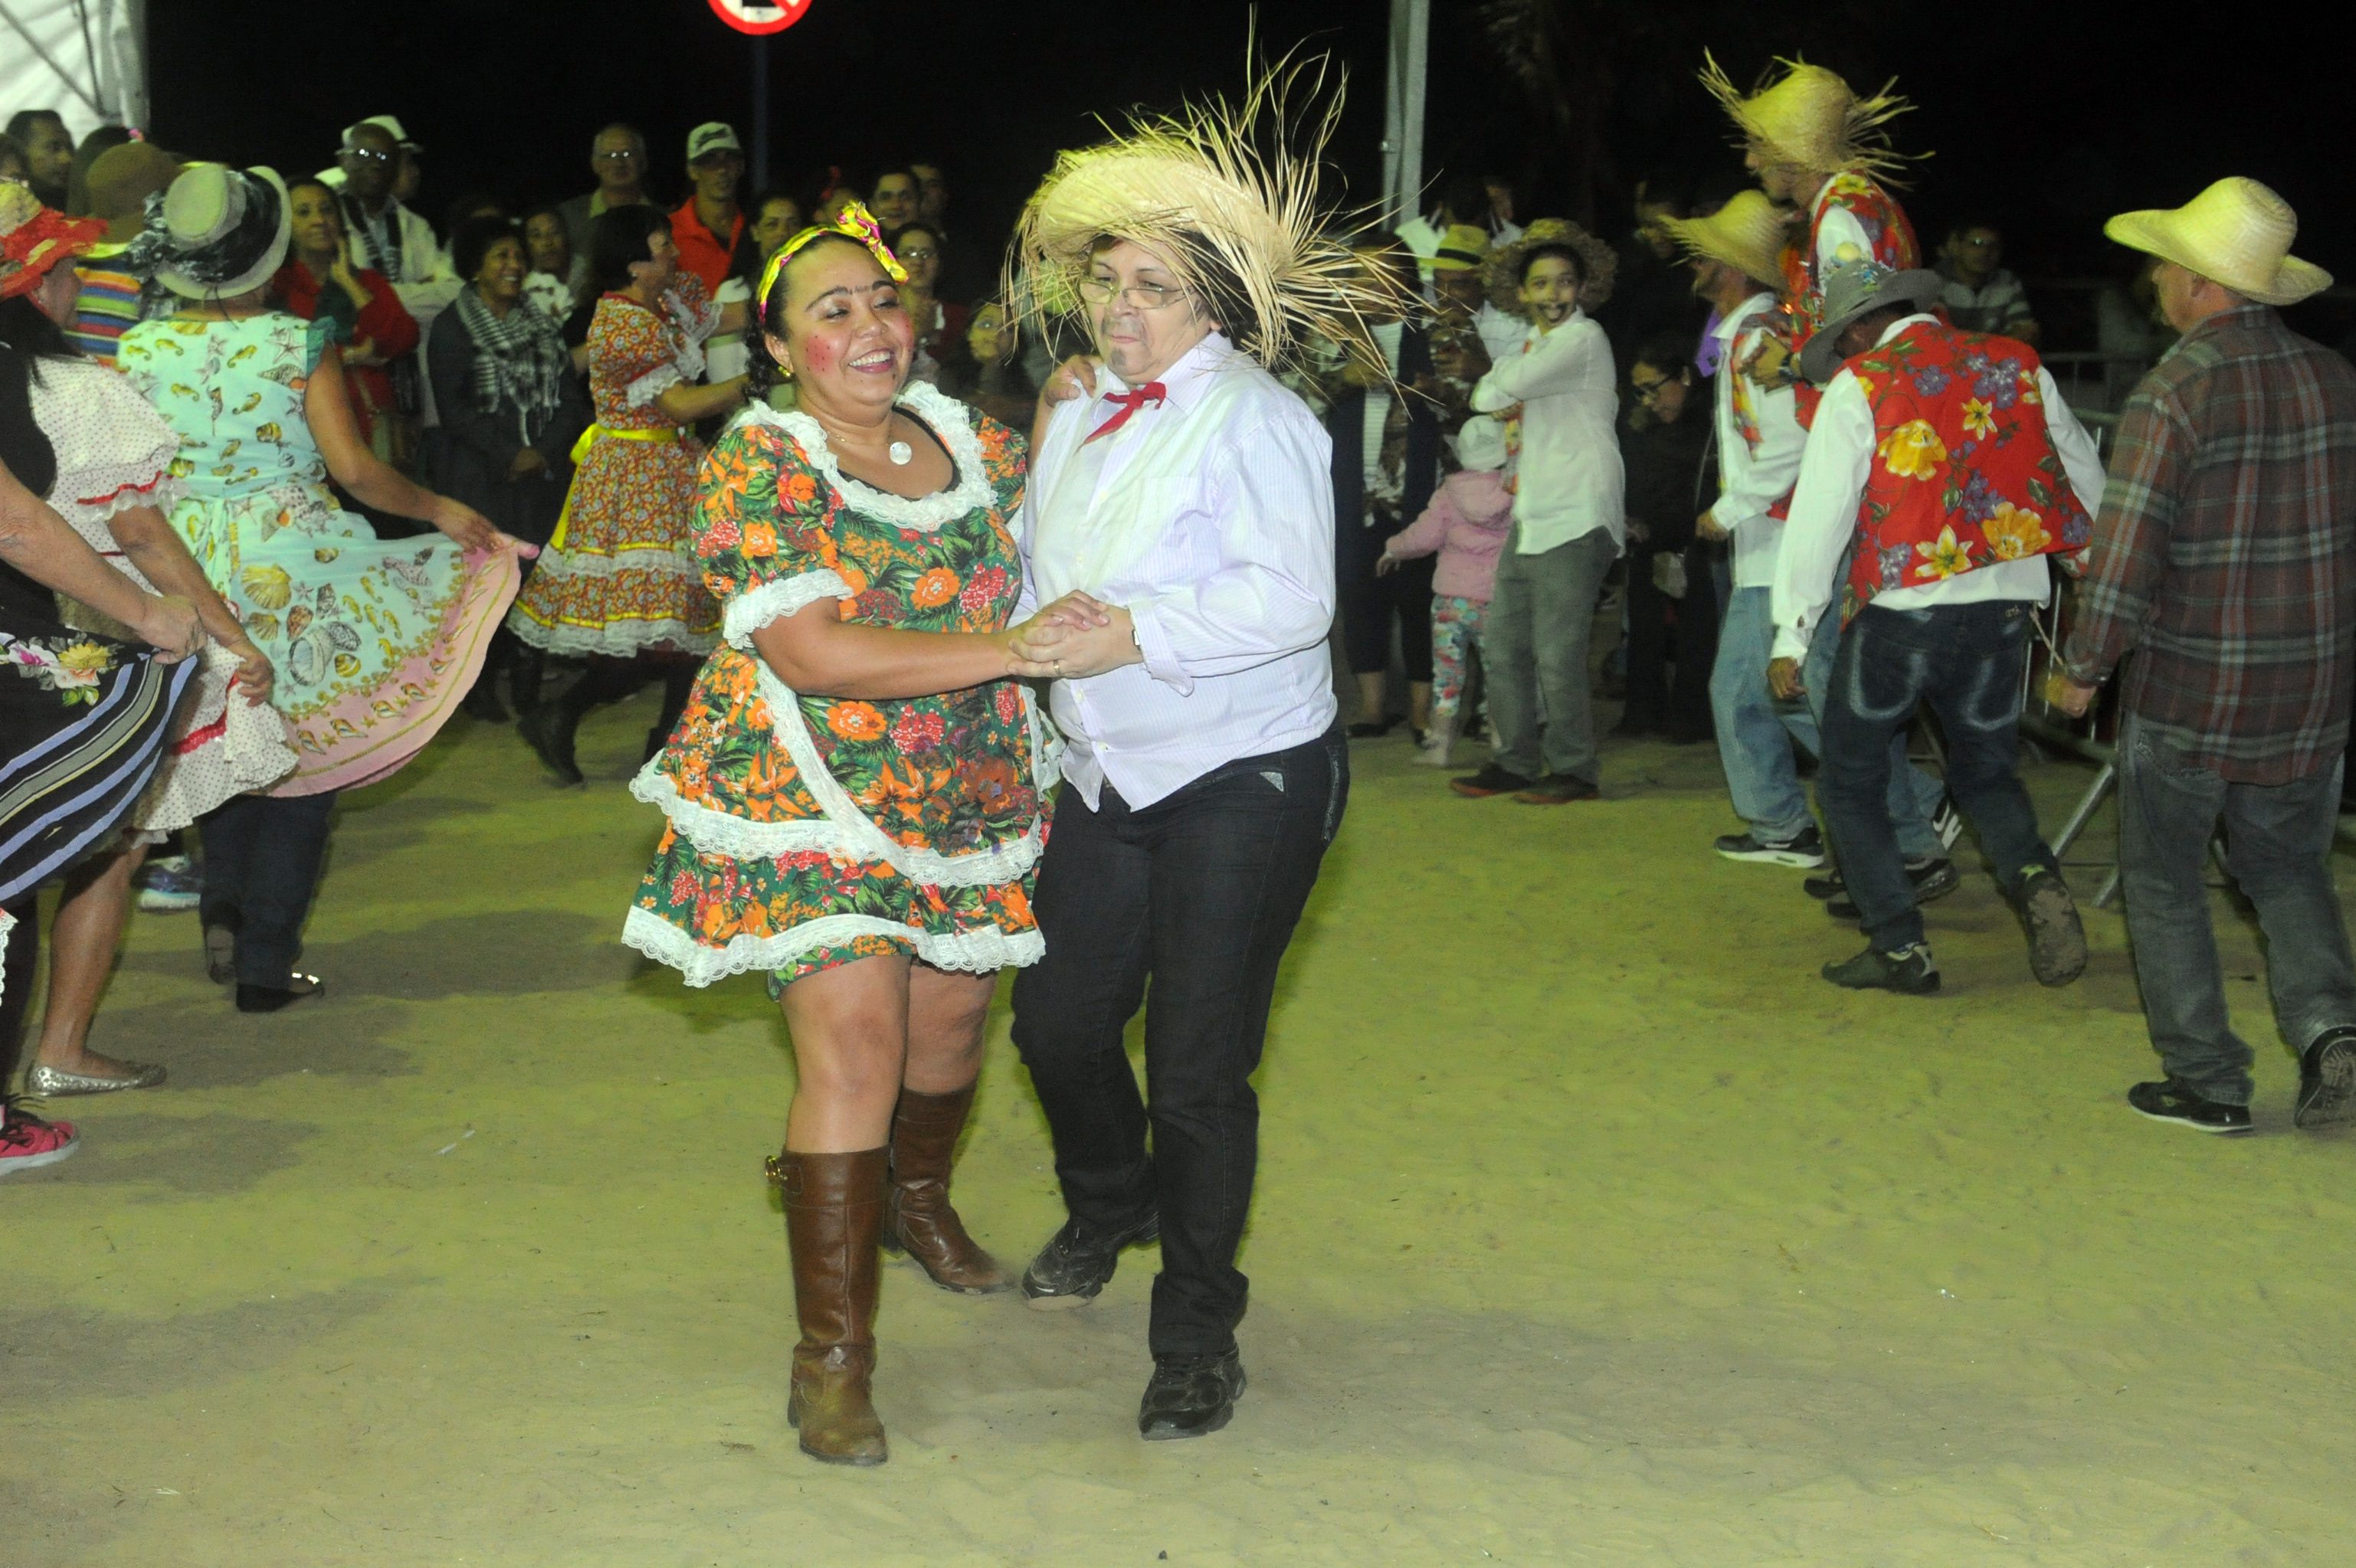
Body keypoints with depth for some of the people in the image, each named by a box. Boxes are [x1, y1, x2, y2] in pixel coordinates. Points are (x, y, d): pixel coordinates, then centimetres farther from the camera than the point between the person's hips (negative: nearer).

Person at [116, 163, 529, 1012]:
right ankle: (267, 964, 10)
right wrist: (443, 511, 0)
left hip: (181, 574, 3)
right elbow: (355, 470, -14)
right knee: (299, 761, 8)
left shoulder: (137, 350, -1)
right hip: (293, 567, -3)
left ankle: (224, 906, 9)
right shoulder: (301, 345, -9)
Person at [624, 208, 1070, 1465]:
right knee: (854, 1042, -15)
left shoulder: (970, 441, 4)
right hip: (814, 803, -6)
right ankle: (832, 1353, -5)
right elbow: (815, 655, -23)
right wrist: (1008, 651, -27)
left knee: (949, 1021, 17)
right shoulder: (759, 467, -13)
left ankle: (915, 1196, 50)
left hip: (972, 796, 6)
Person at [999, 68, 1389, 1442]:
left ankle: (1199, 1331, 15)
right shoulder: (1077, 414, 11)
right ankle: (1110, 1210, 47)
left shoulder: (1252, 415, -13)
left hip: (1244, 783, -7)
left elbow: (1291, 599, -24)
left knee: (1198, 1072, -4)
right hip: (1110, 781, 8)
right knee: (1059, 1021, 16)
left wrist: (1131, 634, -27)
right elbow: (1045, 578, 26)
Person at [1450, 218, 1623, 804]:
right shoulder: (1533, 343, 19)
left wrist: (1500, 388, 3)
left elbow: (1503, 387, -17)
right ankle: (1515, 762, 19)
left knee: (1557, 654, -9)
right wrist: (1514, 419, 2)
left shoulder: (1583, 340, -10)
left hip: (1576, 519, -9)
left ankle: (1572, 771, 2)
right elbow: (1487, 395, 21)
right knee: (1502, 644, 10)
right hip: (1532, 519, 9)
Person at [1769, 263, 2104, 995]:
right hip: (2007, 605, 4)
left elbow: (1821, 515, -6)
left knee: (1851, 780, 12)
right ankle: (2036, 882, -6)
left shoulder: (1858, 386, -4)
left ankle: (1900, 945, 4)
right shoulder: (2019, 366, 8)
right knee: (1985, 769, 22)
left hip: (1901, 609, -4)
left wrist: (1791, 635, -2)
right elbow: (2085, 481, 16)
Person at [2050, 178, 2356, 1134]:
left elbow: (2125, 559, -20)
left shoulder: (2173, 394, -17)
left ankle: (2206, 1082, 15)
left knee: (2166, 885, 11)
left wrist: (2084, 667, -6)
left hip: (2186, 695, -5)